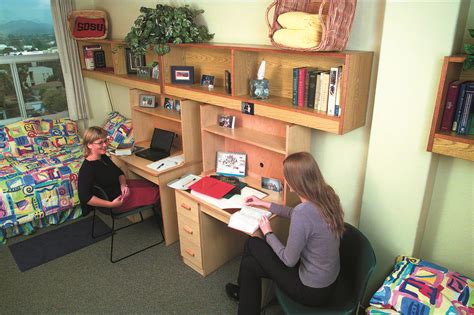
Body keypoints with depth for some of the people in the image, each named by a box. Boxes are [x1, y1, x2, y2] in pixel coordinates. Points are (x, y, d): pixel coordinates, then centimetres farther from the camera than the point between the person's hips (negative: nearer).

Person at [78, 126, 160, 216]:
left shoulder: (104, 158, 0)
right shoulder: (87, 169, -27)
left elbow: (119, 173, 11)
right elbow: (85, 197, -34)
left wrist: (123, 185, -12)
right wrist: (111, 204, -31)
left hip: (120, 187, 9)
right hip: (116, 198, -9)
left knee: (154, 185, 12)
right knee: (154, 192, -3)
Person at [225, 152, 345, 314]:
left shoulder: (303, 213, -33)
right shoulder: (326, 196, -8)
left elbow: (289, 260, -21)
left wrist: (268, 233, -6)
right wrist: (265, 204, 18)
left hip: (312, 289, -7)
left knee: (252, 244, 6)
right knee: (250, 262, 14)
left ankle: (244, 292, 32)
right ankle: (244, 291, 43)